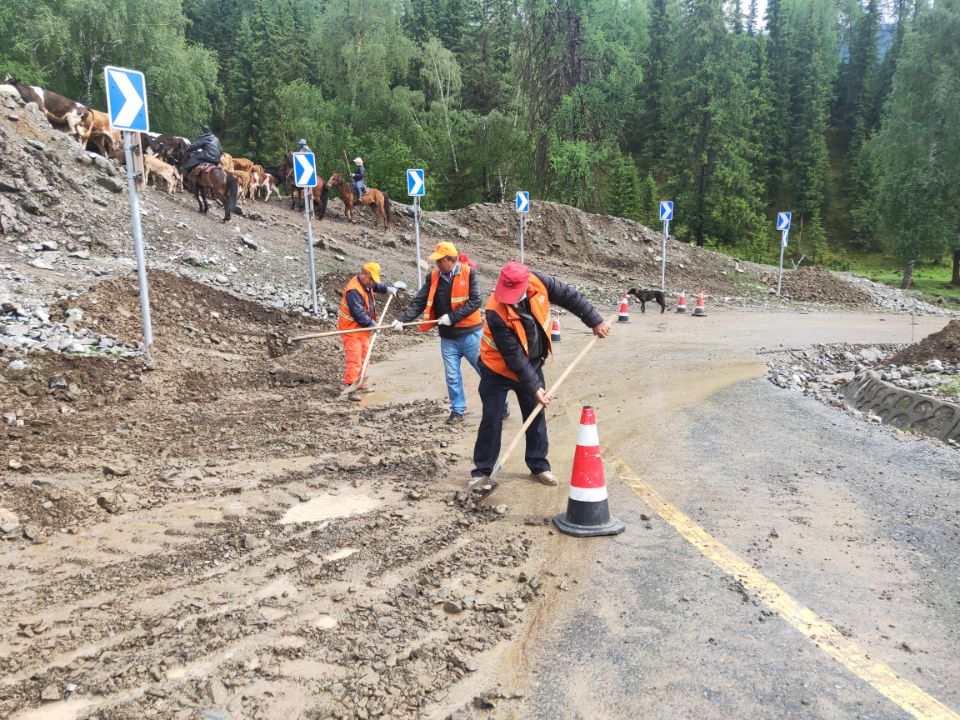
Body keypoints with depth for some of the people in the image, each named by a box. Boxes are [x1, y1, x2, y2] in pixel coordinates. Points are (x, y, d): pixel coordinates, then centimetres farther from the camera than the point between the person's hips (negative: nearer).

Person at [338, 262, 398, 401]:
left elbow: (376, 286, 32)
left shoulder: (366, 283, 5)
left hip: (363, 328, 10)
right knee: (354, 359, -14)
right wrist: (371, 324, -19)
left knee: (363, 357, 17)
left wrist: (386, 289, 19)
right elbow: (358, 313, -28)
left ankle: (360, 385, 29)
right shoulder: (354, 290, -26)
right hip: (351, 329, -10)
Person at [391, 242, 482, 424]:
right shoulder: (433, 277, 1)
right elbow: (419, 302, -2)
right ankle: (458, 410, 24)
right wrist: (402, 319, -16)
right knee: (452, 376, 9)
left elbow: (475, 300, -17)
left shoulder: (469, 273, -10)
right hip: (448, 337, 4)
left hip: (470, 334, -3)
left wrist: (452, 317, -21)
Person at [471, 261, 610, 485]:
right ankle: (482, 471, 11)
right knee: (492, 420, -2)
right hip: (498, 369, -5)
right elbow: (513, 356, -29)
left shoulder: (538, 282, -22)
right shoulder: (495, 313, -34)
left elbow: (569, 296, -6)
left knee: (536, 417, 11)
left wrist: (595, 321, -6)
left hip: (532, 364, 5)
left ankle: (539, 466, 24)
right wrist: (534, 387, -26)